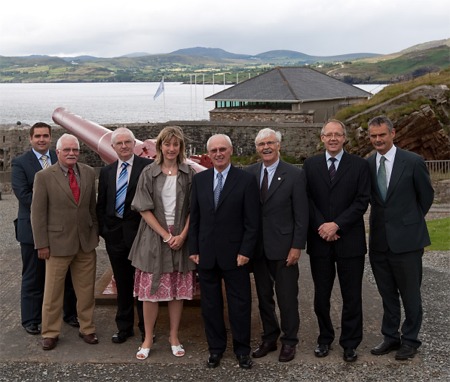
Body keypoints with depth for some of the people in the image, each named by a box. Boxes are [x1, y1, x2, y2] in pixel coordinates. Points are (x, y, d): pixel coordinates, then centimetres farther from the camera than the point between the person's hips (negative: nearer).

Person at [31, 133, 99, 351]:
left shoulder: (89, 173, 4)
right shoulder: (44, 177, -7)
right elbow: (37, 212, -6)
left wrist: (95, 233, 10)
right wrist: (42, 244, -7)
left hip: (86, 243, 4)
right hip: (58, 243, -3)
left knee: (86, 290, 12)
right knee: (53, 292, 7)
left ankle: (87, 328, 26)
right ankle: (50, 333, 22)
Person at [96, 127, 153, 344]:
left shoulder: (148, 167, -6)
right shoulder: (106, 172, 11)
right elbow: (101, 205, 14)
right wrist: (103, 229, 4)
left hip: (139, 234, -4)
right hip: (115, 235, 5)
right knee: (122, 284, 13)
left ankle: (146, 327, 17)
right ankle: (124, 327, 24)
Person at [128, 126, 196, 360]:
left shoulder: (189, 174, 3)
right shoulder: (149, 173, 0)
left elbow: (192, 209, 3)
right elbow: (144, 209, -4)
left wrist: (182, 235, -10)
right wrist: (165, 235, -10)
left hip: (181, 238, 1)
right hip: (154, 238, -1)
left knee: (178, 290, 7)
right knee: (150, 290, 2)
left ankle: (174, 337, 21)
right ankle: (148, 339, 15)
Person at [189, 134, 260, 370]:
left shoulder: (246, 180, -5)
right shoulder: (199, 179, 6)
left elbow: (252, 221, -6)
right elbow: (194, 217, 8)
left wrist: (245, 252, -11)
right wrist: (193, 249, 3)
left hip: (234, 254, -3)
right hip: (206, 253, 3)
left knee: (239, 304, 5)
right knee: (210, 304, 11)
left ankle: (242, 349, 20)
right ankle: (215, 348, 26)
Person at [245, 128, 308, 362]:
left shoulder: (294, 175, -6)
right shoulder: (249, 173, 4)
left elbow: (301, 215, -6)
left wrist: (297, 246, -10)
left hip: (283, 247, -3)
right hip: (257, 247, 4)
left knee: (287, 297, 6)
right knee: (264, 295, 14)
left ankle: (289, 341, 21)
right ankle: (269, 338, 29)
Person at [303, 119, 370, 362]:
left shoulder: (359, 165, 1)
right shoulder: (310, 165, 6)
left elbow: (362, 201, -5)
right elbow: (307, 199, 2)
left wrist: (337, 225, -14)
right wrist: (321, 226, -11)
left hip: (349, 240, -1)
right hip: (319, 240, 2)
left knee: (351, 296, 6)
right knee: (321, 294, 11)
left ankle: (350, 343, 19)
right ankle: (325, 338, 27)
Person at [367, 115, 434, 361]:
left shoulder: (413, 162, -8)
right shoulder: (367, 165, 3)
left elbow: (426, 195, 4)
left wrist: (410, 221, 11)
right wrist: (382, 218, 6)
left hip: (406, 239, -4)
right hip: (379, 240, 4)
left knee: (410, 293, 8)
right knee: (387, 293, 15)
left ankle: (410, 339, 23)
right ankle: (390, 337, 29)